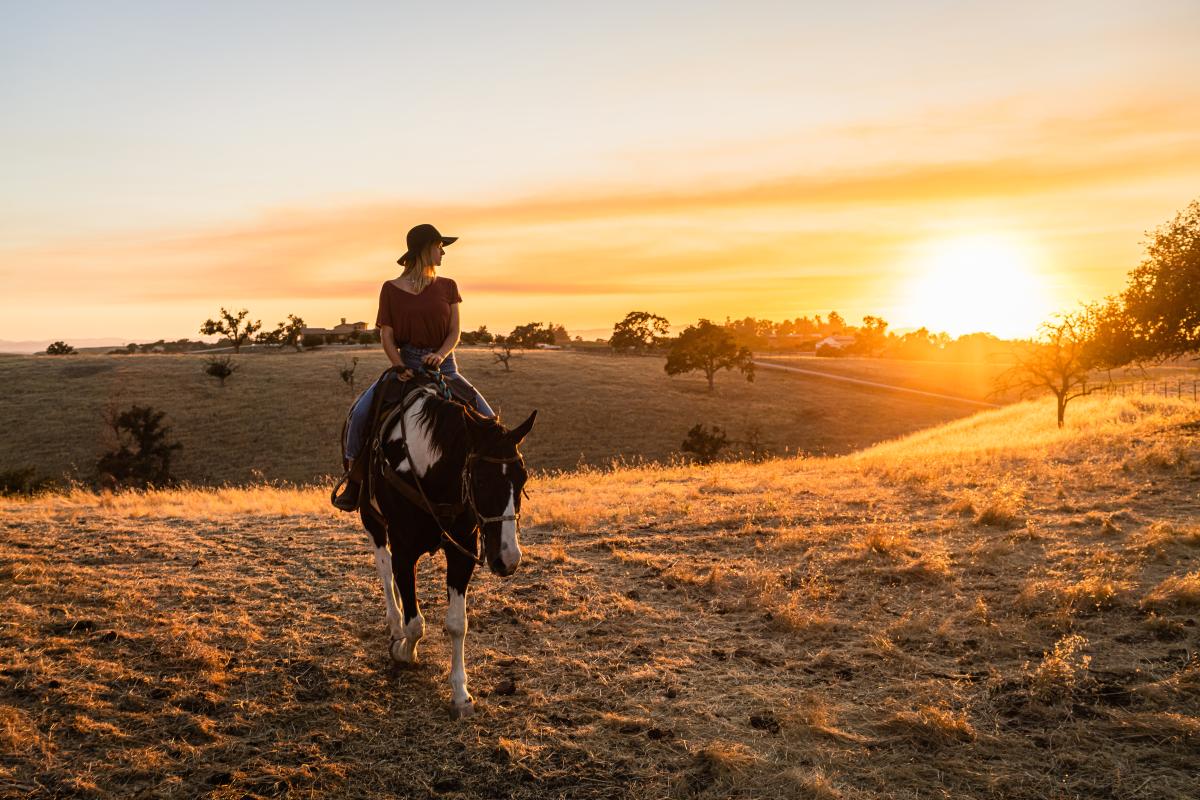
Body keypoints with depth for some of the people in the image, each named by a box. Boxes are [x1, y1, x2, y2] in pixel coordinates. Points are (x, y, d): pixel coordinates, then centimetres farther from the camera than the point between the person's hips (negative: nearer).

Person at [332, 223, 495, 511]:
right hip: (407, 365, -2)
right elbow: (387, 335, -1)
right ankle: (354, 479, -5)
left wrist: (440, 355, -17)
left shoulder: (447, 287, 7)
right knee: (361, 411, -21)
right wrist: (401, 368, -17)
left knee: (487, 418, -13)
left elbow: (454, 332, 3)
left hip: (443, 365, 2)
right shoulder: (391, 289, 2)